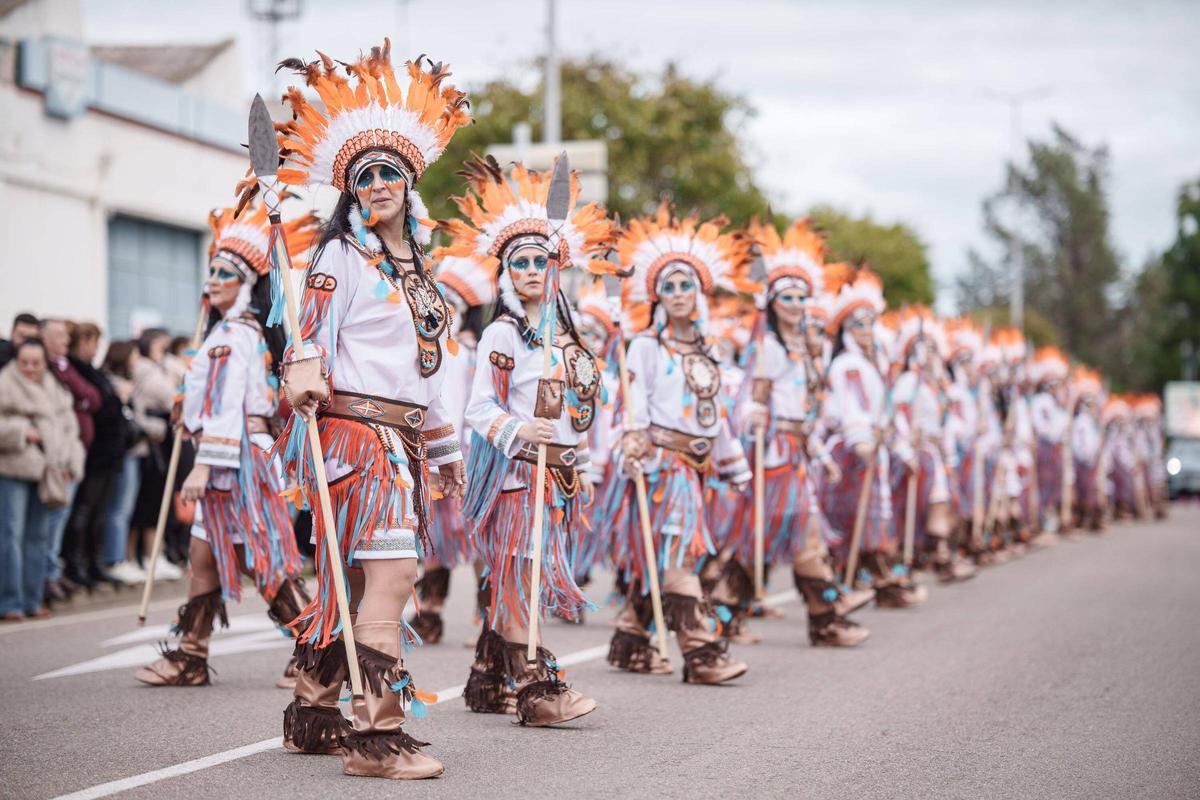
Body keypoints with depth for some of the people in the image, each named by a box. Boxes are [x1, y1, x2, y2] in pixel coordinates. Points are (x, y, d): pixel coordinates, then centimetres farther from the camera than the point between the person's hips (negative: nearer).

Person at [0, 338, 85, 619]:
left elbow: (68, 426, 17)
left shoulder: (54, 389, 14)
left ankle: (32, 600, 16)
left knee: (38, 535, 9)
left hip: (44, 471, 6)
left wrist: (69, 463, 6)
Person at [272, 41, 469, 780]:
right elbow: (313, 334, -10)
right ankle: (377, 733, -16)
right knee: (393, 573, -16)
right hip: (354, 428, -8)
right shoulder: (341, 256, -2)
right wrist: (304, 379, -31)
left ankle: (315, 714, 19)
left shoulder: (416, 264, 20)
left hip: (401, 436, 8)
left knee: (358, 575, 10)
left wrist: (445, 446, 29)